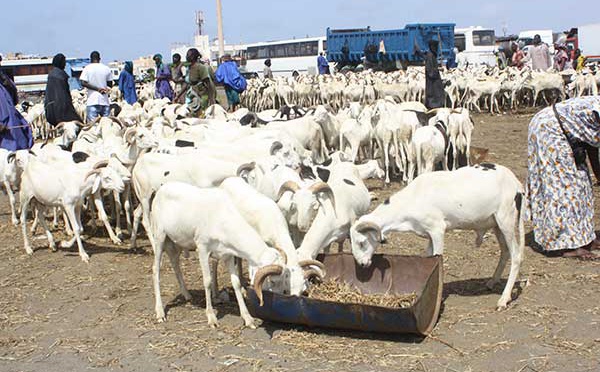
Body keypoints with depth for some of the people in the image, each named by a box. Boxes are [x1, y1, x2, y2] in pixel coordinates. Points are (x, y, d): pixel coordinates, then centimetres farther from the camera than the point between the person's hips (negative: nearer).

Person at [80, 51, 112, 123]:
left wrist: (97, 88, -9)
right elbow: (110, 84, 8)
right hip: (105, 101, 2)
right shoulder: (106, 68, 4)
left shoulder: (87, 68, -1)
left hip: (92, 101, -2)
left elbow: (83, 83, -10)